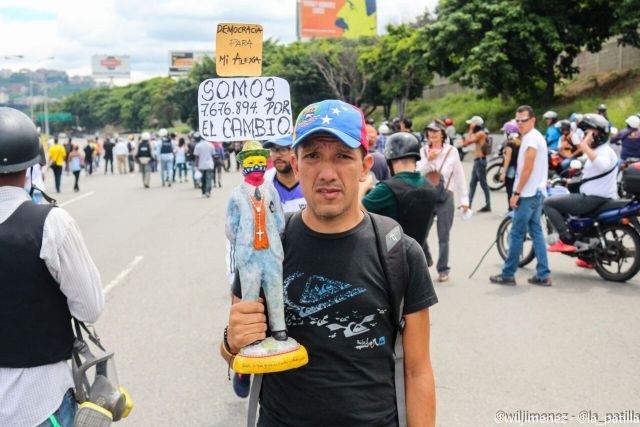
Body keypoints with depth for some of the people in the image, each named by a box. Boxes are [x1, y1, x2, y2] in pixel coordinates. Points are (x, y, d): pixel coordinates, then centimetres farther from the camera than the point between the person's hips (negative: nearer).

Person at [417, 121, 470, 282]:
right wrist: (428, 160, -16)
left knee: (443, 238, 4)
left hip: (445, 198, -2)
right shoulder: (423, 151, 6)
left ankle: (443, 270, 15)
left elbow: (459, 175, 2)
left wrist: (464, 199, 1)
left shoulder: (451, 151, -1)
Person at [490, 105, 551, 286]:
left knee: (517, 234, -4)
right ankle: (543, 275, 11)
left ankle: (508, 274, 3)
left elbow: (527, 169, -19)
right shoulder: (537, 137, 18)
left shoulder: (531, 138, -14)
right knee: (536, 232, 10)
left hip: (528, 194, -10)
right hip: (537, 192, 10)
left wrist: (516, 193, -16)